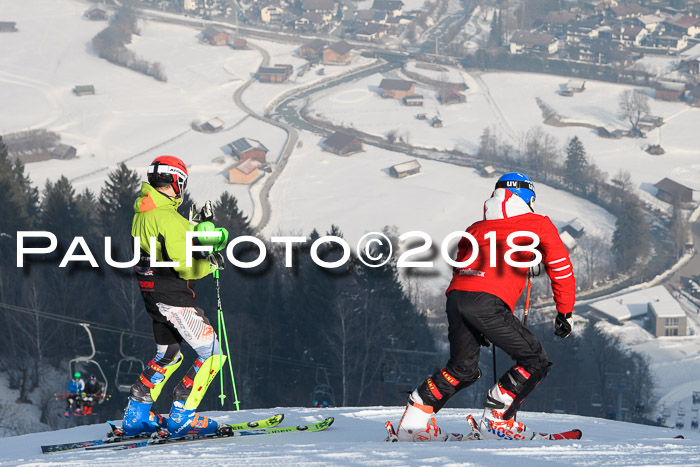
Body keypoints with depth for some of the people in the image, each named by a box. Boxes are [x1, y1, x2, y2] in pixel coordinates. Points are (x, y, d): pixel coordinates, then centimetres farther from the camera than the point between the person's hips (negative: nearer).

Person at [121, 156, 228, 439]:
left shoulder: (142, 213, 11)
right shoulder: (167, 217, -19)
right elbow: (182, 263, -24)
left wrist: (198, 226, 12)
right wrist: (210, 265, -7)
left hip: (153, 294, 10)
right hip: (173, 295, -10)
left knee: (167, 356, 24)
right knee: (212, 354, -5)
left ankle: (136, 416, 24)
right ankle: (181, 417, -8)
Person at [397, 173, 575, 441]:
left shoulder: (476, 228, 31)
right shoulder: (538, 225, 19)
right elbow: (560, 268, 18)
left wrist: (478, 326, 36)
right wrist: (565, 313, 28)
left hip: (455, 298, 6)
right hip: (487, 302, -6)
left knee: (463, 368, 23)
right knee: (535, 361, 6)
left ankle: (416, 415, 14)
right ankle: (497, 418, -1)